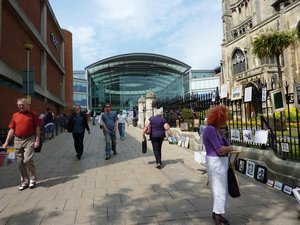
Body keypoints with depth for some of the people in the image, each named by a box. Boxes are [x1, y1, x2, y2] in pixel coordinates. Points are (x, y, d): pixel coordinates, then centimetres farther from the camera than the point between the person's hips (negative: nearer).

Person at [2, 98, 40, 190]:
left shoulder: (33, 114, 1)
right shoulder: (15, 115, 11)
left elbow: (37, 128, -1)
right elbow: (11, 130, 13)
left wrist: (37, 140, -8)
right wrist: (6, 142, 7)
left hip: (29, 140, -4)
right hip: (18, 140, 4)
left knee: (28, 160, -13)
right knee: (20, 162, 8)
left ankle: (33, 179, 8)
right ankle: (24, 181, 22)